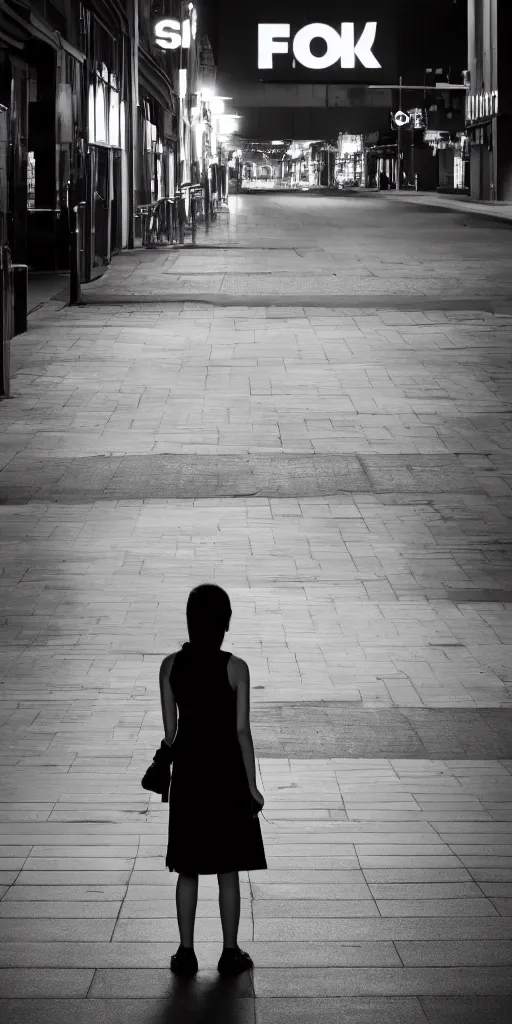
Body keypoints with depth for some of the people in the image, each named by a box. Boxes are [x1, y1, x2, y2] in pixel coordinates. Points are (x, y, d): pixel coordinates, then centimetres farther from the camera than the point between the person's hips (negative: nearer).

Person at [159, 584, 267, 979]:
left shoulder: (171, 666, -5)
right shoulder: (235, 668, -13)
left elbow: (170, 728, 1)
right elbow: (242, 730, -11)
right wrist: (252, 786, -4)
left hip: (188, 772, 2)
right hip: (226, 772, -2)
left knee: (188, 870, 12)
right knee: (229, 870, 8)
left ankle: (186, 953, 14)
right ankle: (231, 953, 14)